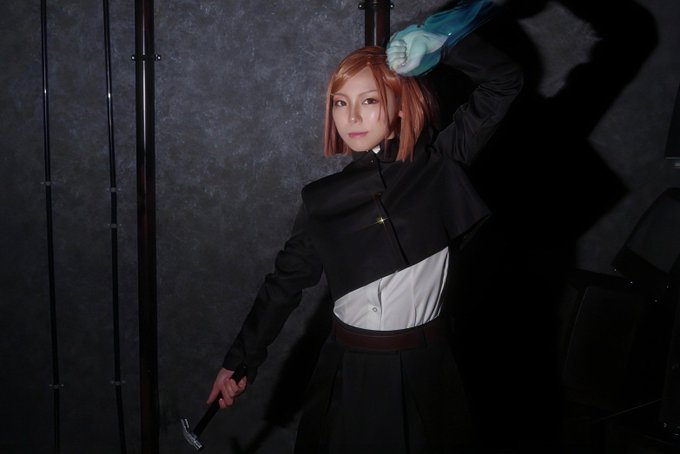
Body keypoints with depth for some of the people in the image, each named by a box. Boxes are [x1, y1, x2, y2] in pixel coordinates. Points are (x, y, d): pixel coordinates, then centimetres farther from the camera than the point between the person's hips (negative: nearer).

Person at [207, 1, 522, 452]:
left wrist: (439, 40, -18)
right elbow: (285, 282, 7)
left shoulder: (438, 166, -5)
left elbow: (505, 81, -8)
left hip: (424, 366, -1)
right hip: (351, 369, 1)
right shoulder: (324, 198, 0)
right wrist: (241, 360, 8)